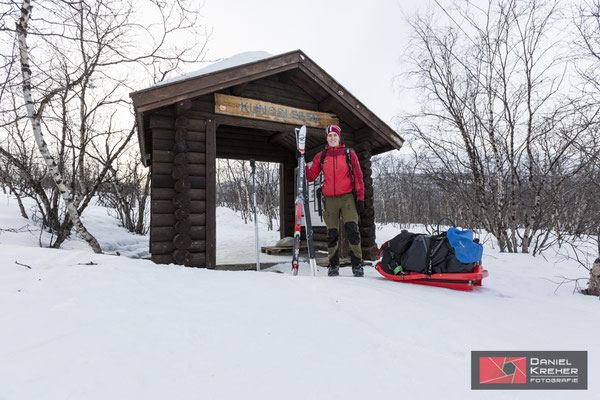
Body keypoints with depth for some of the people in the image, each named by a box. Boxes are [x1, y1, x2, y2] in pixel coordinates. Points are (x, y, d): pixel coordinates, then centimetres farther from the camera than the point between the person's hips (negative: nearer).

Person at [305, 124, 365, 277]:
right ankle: (333, 265, 15)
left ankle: (357, 264, -2)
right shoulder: (320, 156, 11)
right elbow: (310, 177, 11)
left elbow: (358, 176, 5)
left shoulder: (349, 154, 7)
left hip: (347, 197, -2)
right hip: (330, 199, 2)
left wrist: (360, 198, -3)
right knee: (332, 234, 3)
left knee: (352, 229, -11)